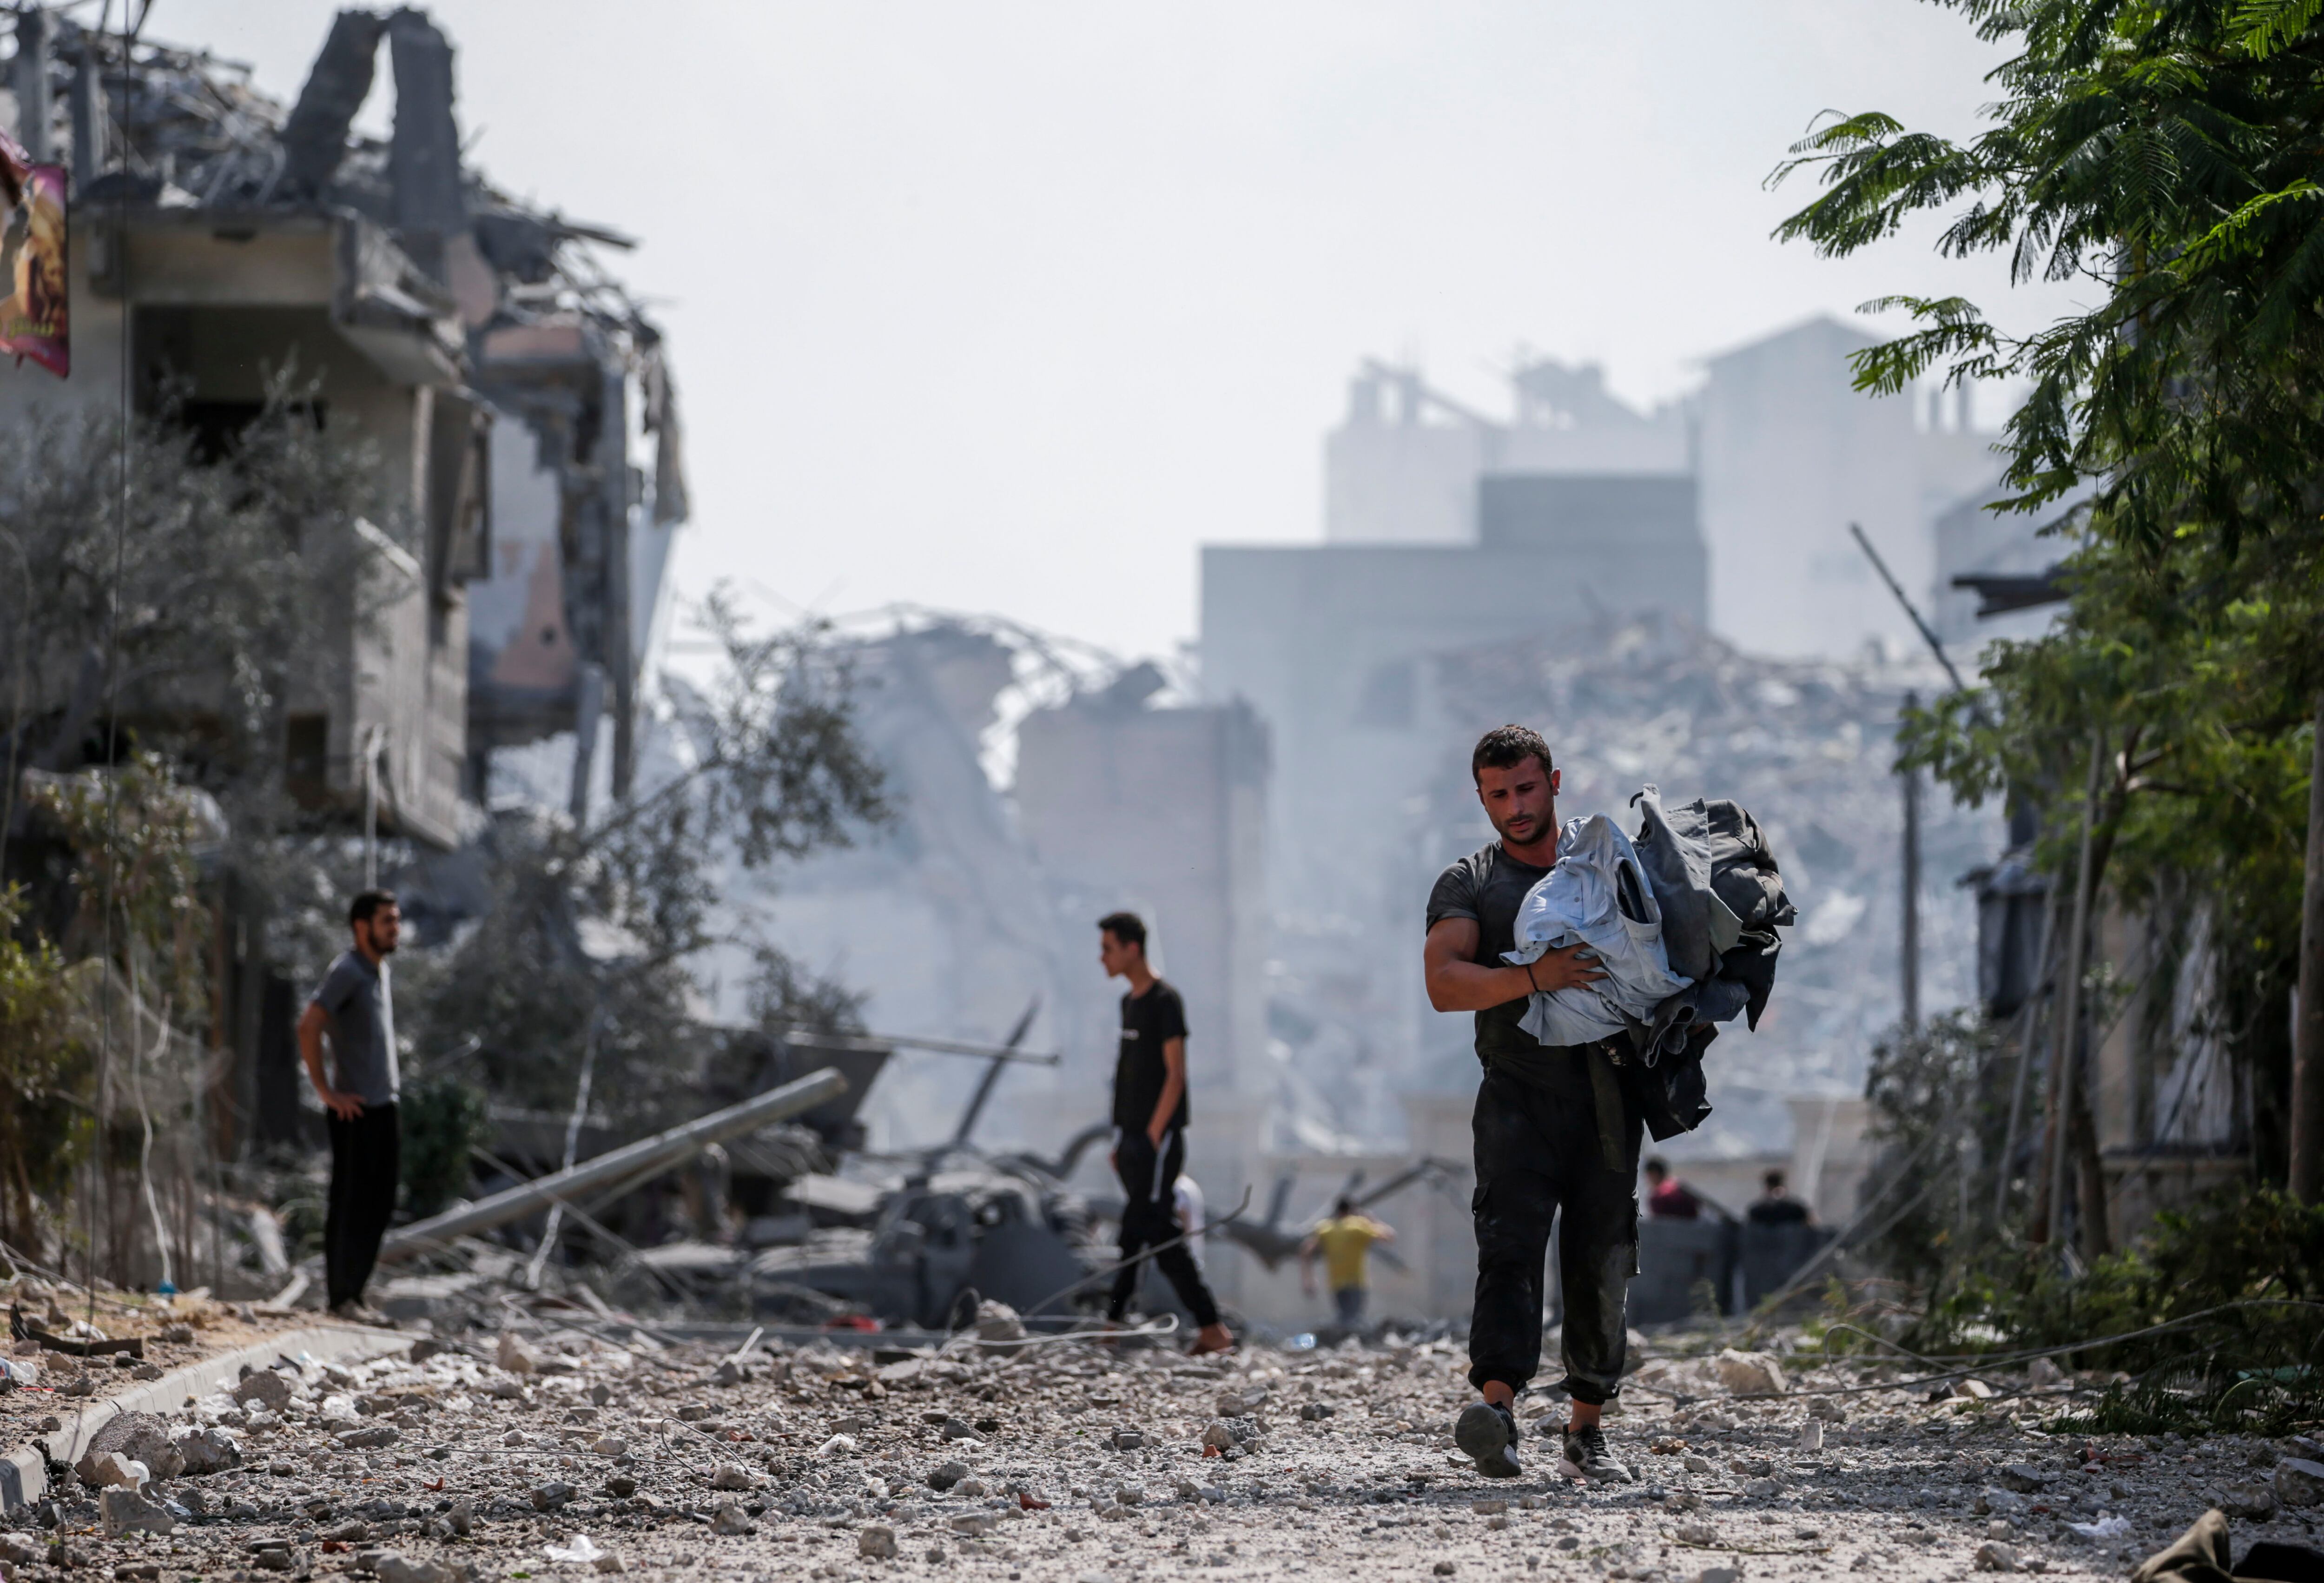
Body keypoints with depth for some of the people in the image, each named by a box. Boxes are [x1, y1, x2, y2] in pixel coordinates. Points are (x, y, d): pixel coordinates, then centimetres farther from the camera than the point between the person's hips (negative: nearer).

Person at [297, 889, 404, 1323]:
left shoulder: (381, 971, 16)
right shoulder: (348, 972, -13)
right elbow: (308, 1026, -23)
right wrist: (325, 1090, -21)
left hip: (384, 1107, 9)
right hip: (355, 1109, -9)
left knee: (378, 1205, 10)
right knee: (351, 1204, -5)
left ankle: (352, 1291, 17)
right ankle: (341, 1296, 0)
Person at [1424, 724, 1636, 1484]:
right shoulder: (1467, 885, 7)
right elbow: (1445, 983, -10)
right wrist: (1533, 977, -26)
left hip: (1607, 1100, 3)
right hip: (1519, 1098, -3)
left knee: (1603, 1266, 3)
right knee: (1510, 1246, -20)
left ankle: (1585, 1432, 14)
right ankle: (1497, 1409, -35)